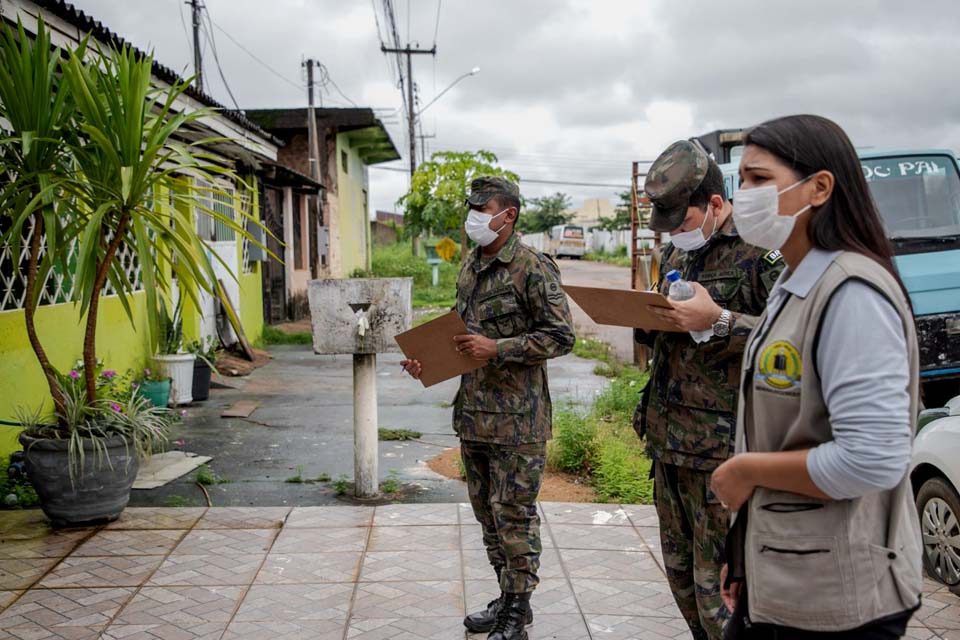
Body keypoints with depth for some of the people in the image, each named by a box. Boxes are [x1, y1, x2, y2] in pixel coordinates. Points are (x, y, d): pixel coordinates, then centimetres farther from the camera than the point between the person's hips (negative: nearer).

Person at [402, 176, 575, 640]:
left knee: (513, 515, 0)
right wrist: (428, 360, 6)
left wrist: (497, 349, -20)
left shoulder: (533, 269, -12)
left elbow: (561, 336, -16)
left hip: (516, 419, -8)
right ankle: (505, 599, 31)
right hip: (473, 413, 8)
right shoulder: (469, 268, 13)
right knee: (487, 512, 16)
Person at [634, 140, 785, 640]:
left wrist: (719, 321, -23)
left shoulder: (762, 251, -10)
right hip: (667, 437, 8)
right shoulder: (677, 252, 15)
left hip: (722, 445, -8)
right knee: (680, 568, 17)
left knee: (719, 585, -3)